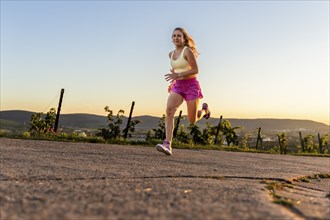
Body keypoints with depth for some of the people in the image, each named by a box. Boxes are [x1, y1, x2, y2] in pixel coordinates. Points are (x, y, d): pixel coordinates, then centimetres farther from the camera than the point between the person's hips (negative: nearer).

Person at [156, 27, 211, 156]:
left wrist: (178, 75, -23)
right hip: (177, 86, 5)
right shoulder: (171, 54, 12)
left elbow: (195, 70, -14)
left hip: (191, 85, -5)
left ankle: (204, 110, 38)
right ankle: (167, 144, -30)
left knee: (192, 120, 2)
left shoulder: (188, 51, -10)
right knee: (169, 110, -23)